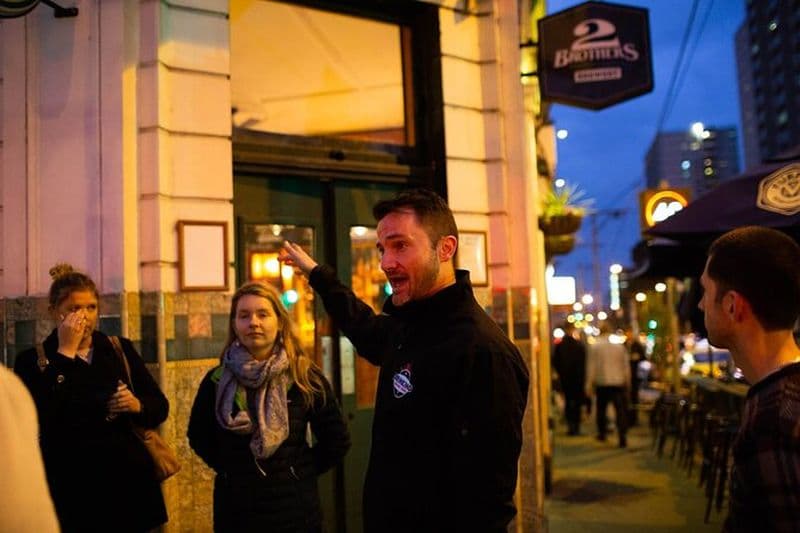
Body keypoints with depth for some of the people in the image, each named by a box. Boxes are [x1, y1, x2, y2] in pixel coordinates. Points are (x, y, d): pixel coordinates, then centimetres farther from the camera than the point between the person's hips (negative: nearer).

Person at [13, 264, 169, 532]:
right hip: (72, 489, -2)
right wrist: (65, 352, -14)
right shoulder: (32, 360, -1)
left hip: (129, 480, 3)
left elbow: (160, 407, 9)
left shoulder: (121, 349, 7)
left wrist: (138, 405, -13)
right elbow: (39, 417, -18)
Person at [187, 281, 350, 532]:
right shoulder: (217, 380, -2)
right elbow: (198, 436, 12)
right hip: (234, 509, 1)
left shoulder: (305, 376, -6)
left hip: (295, 508, -1)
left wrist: (301, 472, -2)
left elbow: (336, 439, 0)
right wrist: (230, 468, 4)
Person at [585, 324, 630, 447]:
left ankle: (602, 433, 27)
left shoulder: (594, 346, -2)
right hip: (618, 382, 1)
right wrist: (627, 382, 16)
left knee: (601, 409, 16)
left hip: (602, 383, -1)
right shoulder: (620, 345, 4)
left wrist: (589, 384, 0)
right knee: (620, 410, -2)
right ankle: (622, 438, -10)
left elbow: (591, 367, -4)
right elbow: (626, 366, 8)